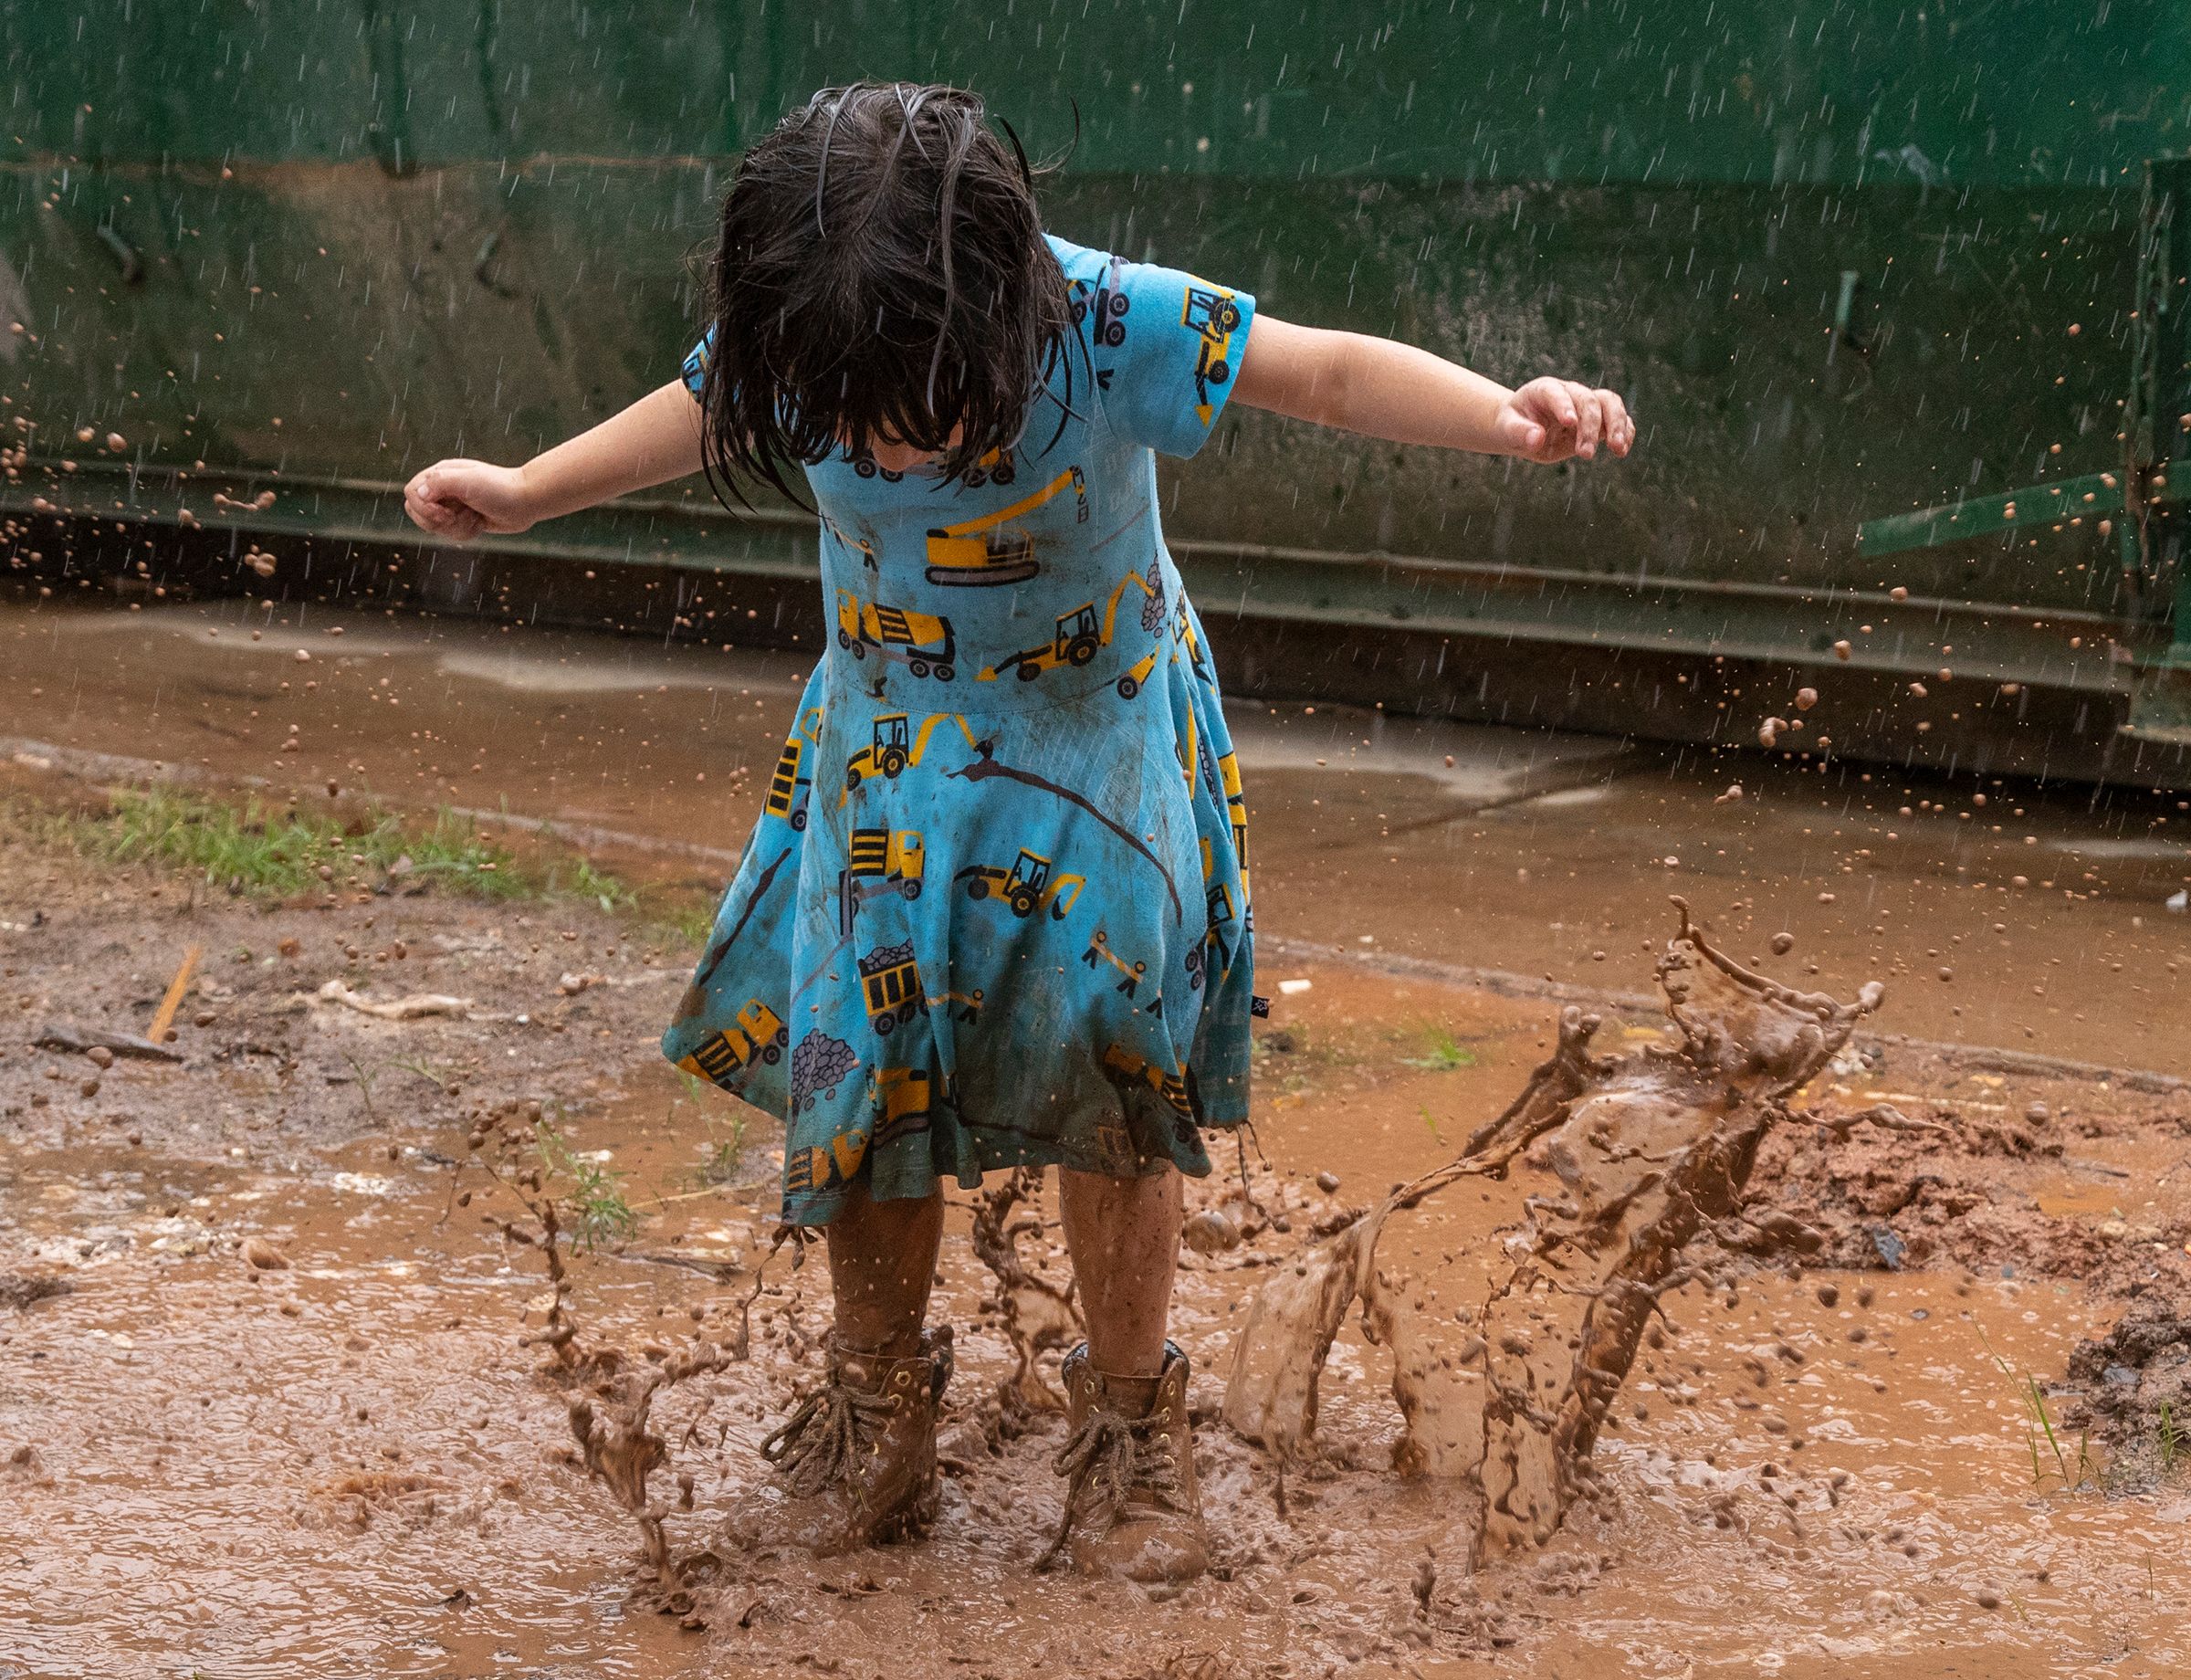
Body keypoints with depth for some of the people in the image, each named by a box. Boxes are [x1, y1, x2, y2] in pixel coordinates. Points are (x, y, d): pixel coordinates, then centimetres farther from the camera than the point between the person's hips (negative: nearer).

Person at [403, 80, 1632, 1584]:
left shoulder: (1106, 324, -30)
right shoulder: (789, 354, -19)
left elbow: (1332, 373, -30)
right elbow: (692, 418, 5)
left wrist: (1511, 418, -47)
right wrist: (527, 494, 13)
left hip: (1101, 740, -3)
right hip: (886, 748, 3)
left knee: (1110, 1073, 0)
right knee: (854, 1066, 3)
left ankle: (1131, 1429, 21)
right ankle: (877, 1422, 23)